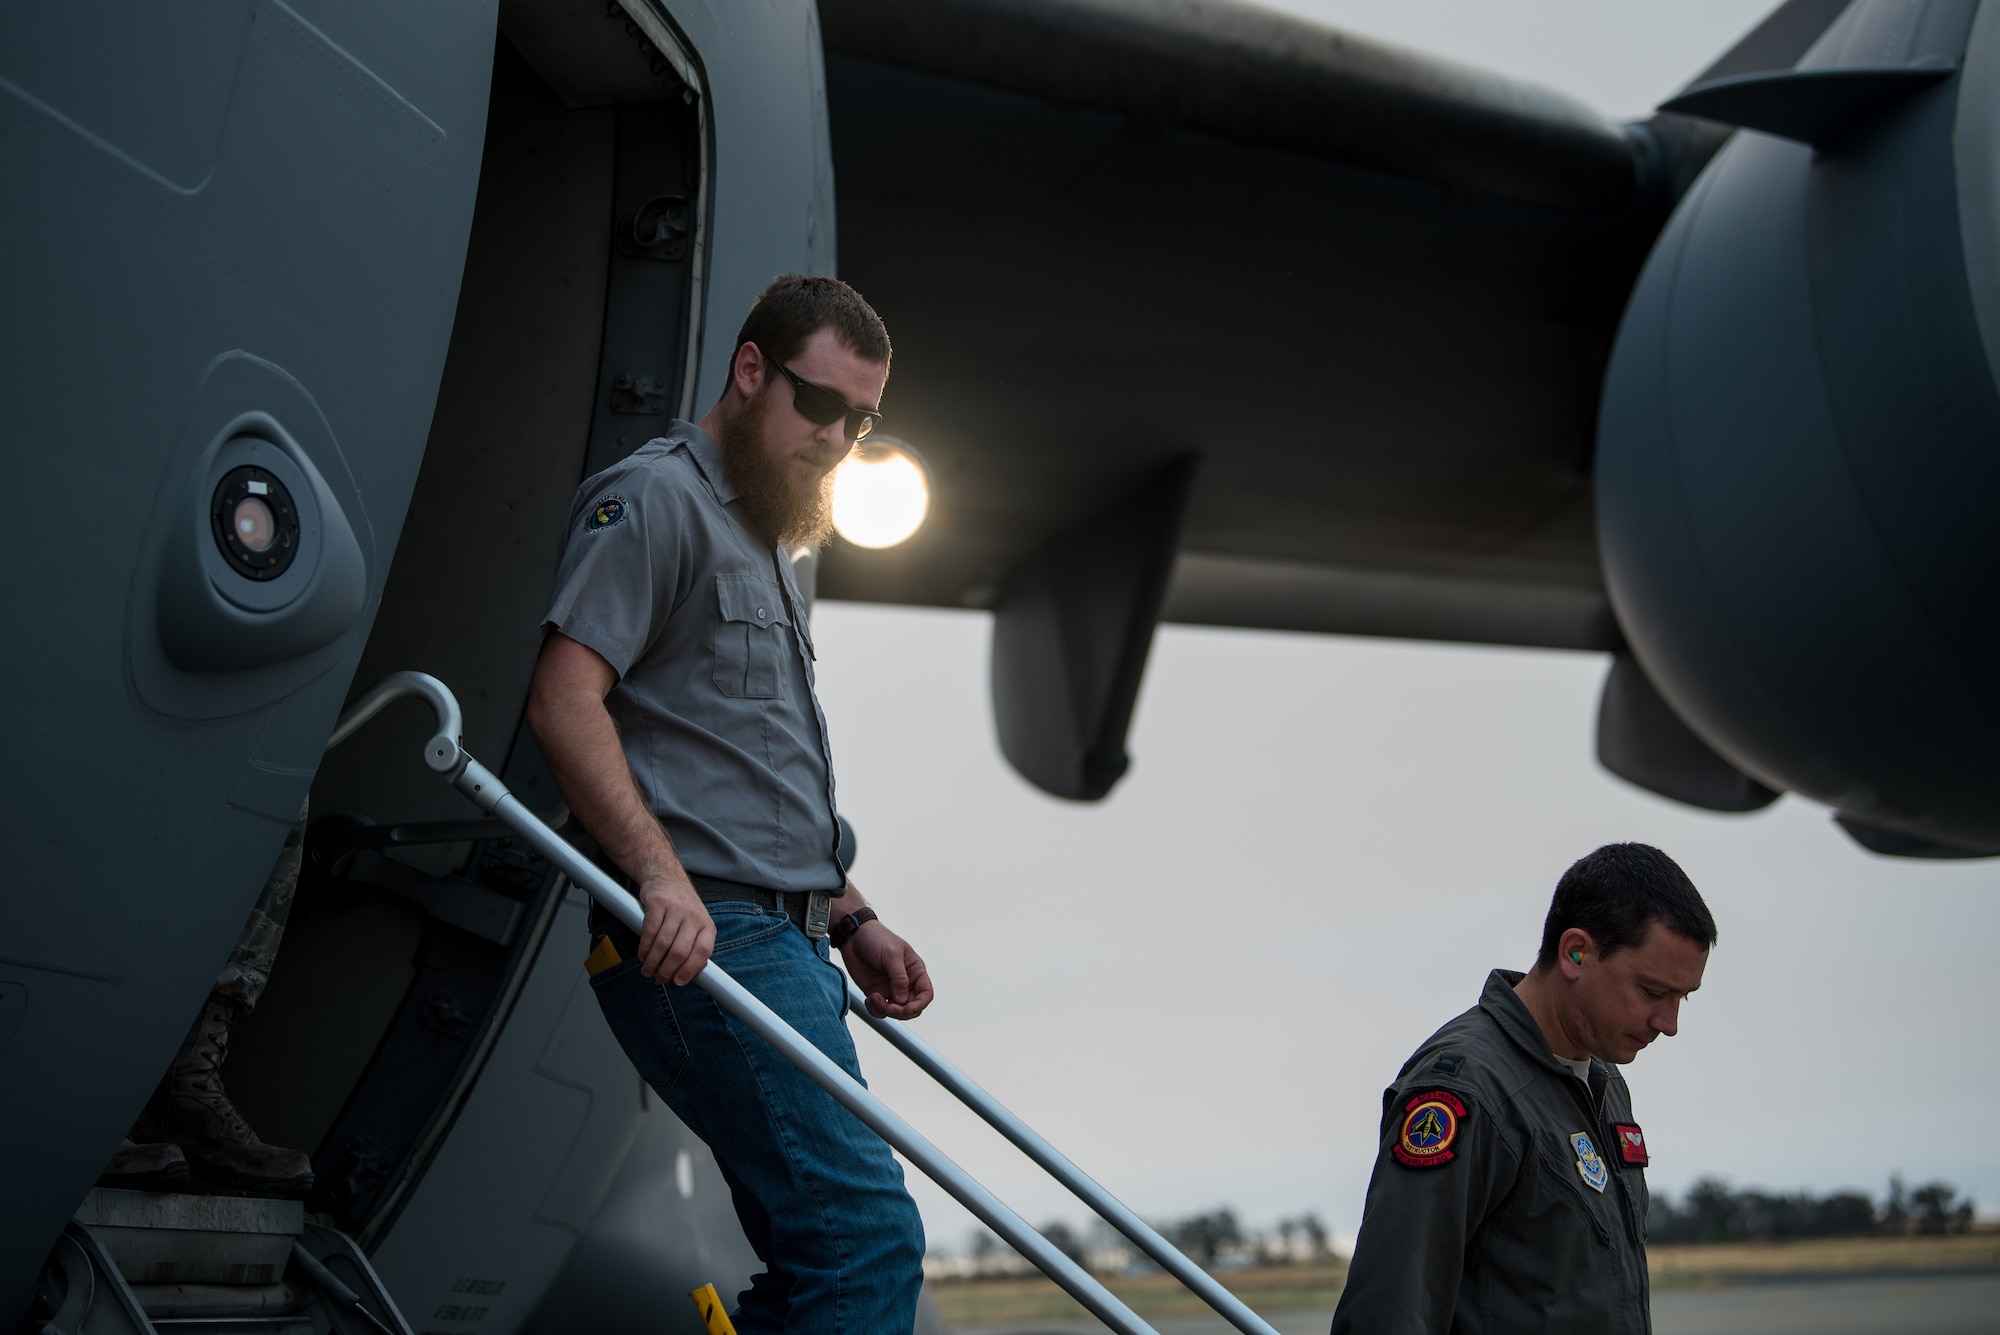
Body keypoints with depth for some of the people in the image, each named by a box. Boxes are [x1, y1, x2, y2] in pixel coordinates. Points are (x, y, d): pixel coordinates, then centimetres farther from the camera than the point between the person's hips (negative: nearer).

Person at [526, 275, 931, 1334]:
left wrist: (850, 918, 22)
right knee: (865, 1238, -17)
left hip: (782, 948, 10)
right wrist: (661, 874, -26)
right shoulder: (656, 498, -3)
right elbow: (564, 701, -16)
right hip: (704, 944, -10)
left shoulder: (759, 537, 27)